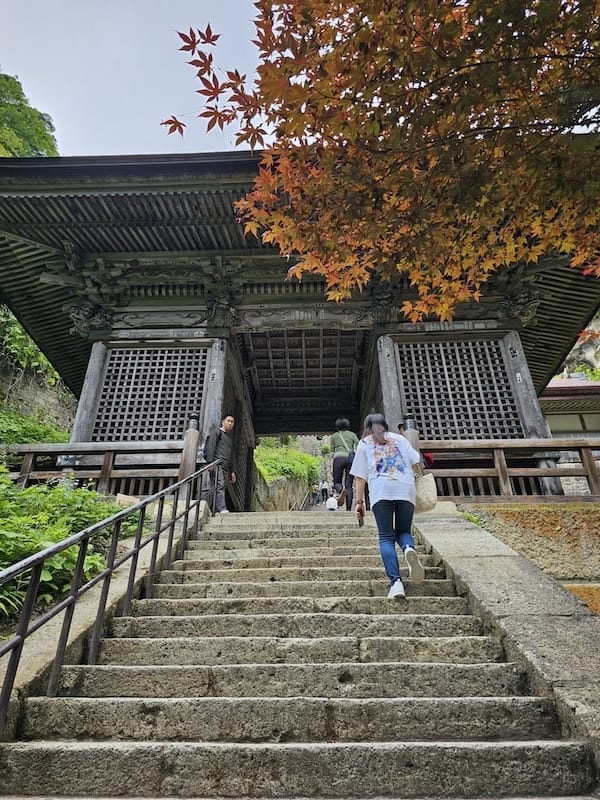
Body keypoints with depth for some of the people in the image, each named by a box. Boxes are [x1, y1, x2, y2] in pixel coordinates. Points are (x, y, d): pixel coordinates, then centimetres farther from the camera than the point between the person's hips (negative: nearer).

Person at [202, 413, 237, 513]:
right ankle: (222, 509, -31)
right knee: (219, 486, -20)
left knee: (215, 488, 1)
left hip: (226, 467, 7)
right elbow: (210, 447, -3)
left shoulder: (230, 438, 31)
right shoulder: (216, 433, 10)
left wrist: (232, 471, 22)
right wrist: (210, 463, -15)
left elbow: (232, 456, 29)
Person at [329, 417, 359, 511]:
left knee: (337, 481, 10)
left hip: (339, 458, -1)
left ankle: (341, 490, -26)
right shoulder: (352, 434, 17)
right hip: (351, 458, 1)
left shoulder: (333, 436, 16)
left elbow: (332, 452, 13)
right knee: (349, 484, 5)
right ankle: (348, 509, -5)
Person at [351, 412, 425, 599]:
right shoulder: (400, 438, 25)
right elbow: (417, 462, 13)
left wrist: (359, 502, 16)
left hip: (380, 490, -1)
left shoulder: (364, 443, 20)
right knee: (403, 531, 14)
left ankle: (395, 582, -15)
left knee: (386, 538, 1)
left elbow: (360, 477, 14)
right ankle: (409, 549, -21)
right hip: (406, 489, 2)